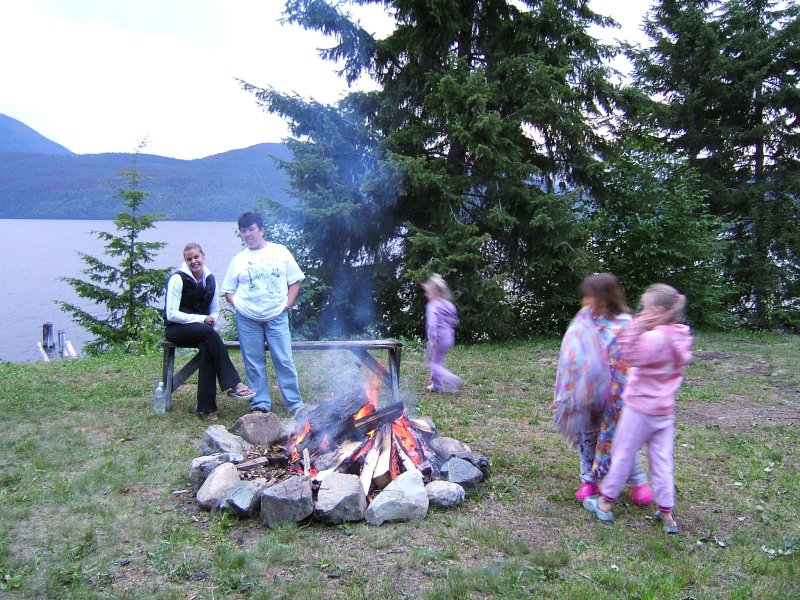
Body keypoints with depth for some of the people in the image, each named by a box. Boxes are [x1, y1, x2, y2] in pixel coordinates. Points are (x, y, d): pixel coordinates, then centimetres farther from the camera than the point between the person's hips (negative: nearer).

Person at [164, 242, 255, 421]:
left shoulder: (210, 279, 8)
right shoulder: (178, 278, -9)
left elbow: (215, 310, 16)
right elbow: (172, 314, -15)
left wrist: (211, 320, -8)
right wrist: (201, 319, -20)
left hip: (201, 331, 4)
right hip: (176, 329, -4)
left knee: (207, 348, -31)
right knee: (209, 333, -35)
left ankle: (207, 407, -30)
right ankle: (235, 384, -35)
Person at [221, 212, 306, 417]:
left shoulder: (280, 252, 6)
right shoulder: (239, 259, 9)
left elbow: (295, 281, 8)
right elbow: (228, 290, 14)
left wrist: (288, 303, -4)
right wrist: (238, 304, -4)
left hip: (277, 317, -1)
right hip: (247, 319, 2)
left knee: (284, 361, -2)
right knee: (254, 363, 5)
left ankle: (295, 403, 5)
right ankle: (260, 404, 16)